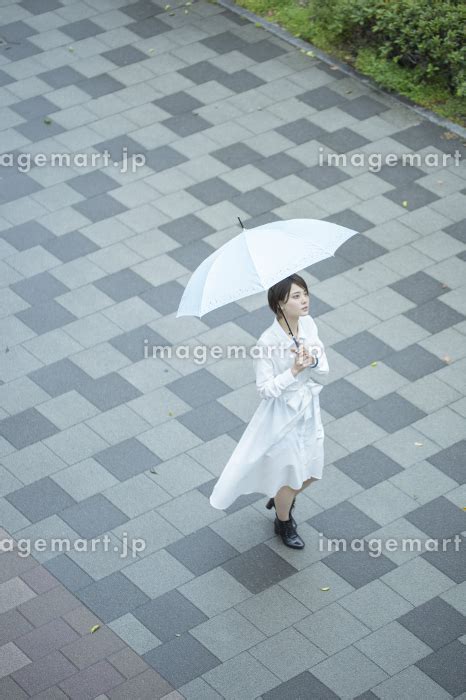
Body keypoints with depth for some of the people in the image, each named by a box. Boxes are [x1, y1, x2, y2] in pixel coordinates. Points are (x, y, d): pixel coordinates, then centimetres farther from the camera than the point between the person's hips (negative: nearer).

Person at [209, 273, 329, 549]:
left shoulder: (309, 324, -9)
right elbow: (266, 389, -23)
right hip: (283, 416, -6)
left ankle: (280, 500, 52)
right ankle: (284, 523, 44)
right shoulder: (268, 342, -28)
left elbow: (325, 365, -2)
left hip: (309, 410, 6)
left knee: (312, 472, 21)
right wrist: (293, 371, -33)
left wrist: (313, 360, -24)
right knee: (290, 476, 13)